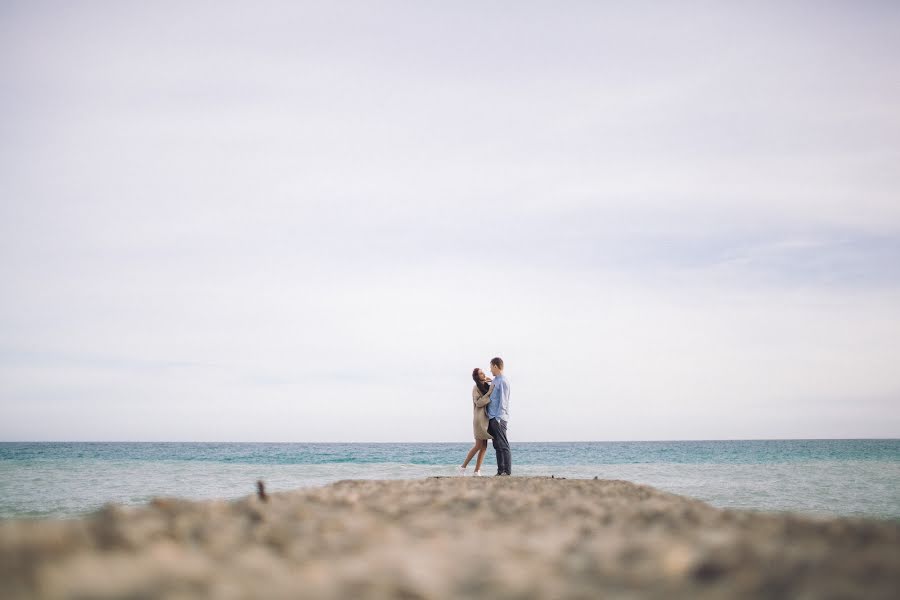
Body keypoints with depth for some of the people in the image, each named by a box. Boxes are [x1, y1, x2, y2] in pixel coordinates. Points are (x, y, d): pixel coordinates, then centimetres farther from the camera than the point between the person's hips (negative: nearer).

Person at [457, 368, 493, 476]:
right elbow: (478, 403, -17)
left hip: (486, 418, 7)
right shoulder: (476, 388, -8)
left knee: (484, 446, 2)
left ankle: (477, 471, 3)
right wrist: (489, 393, -22)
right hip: (479, 418, -7)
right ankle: (463, 467, 0)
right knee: (479, 446, -8)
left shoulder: (486, 386, 12)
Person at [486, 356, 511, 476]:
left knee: (503, 445, -9)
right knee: (497, 446, 8)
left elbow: (503, 401, -15)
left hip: (499, 418, -9)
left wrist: (498, 418, -18)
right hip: (492, 418, 9)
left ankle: (507, 471, -10)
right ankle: (500, 471, 10)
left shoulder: (503, 381, -10)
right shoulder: (495, 381, 18)